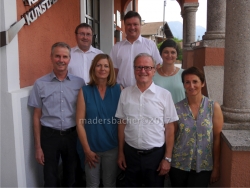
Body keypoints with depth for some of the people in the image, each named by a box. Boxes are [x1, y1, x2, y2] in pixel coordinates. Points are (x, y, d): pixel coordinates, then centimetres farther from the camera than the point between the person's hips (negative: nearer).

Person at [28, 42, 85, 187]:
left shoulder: (80, 82, -3)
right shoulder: (40, 84, -4)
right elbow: (37, 116, 0)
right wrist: (38, 146, 0)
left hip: (73, 135, 1)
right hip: (49, 135, 0)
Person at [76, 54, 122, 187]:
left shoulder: (118, 90, -3)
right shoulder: (85, 91, -5)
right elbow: (80, 123, -6)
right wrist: (87, 149, -7)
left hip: (112, 147, 1)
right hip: (92, 148, 0)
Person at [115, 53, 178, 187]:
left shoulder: (164, 95, -9)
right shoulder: (125, 93, -1)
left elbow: (169, 128, -6)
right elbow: (122, 124, 4)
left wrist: (167, 158, -5)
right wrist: (120, 152, 6)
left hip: (156, 154, -2)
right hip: (131, 153, 2)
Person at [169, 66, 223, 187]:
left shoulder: (214, 107, -7)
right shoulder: (177, 108, -5)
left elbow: (217, 139, -4)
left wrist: (216, 167, -2)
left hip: (203, 165, -1)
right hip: (178, 164, 1)